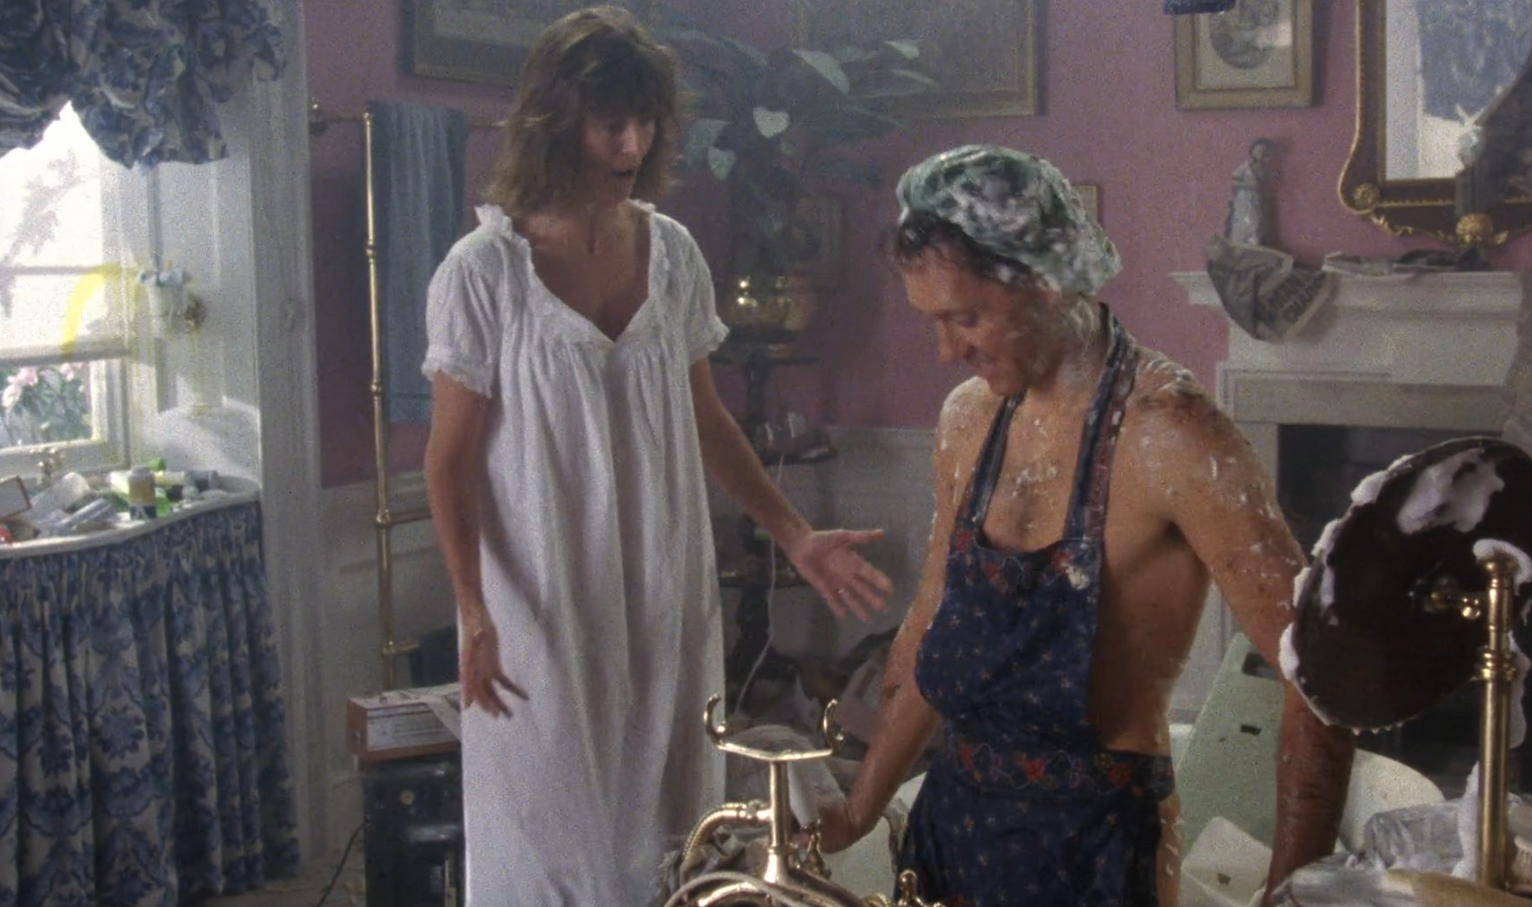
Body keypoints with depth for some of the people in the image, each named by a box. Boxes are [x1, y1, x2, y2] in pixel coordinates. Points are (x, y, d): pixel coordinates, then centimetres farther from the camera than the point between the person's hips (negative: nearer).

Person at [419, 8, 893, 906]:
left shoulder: (672, 251, 1)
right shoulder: (485, 270, -12)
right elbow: (451, 457, -9)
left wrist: (796, 536, 5)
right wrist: (474, 611, -18)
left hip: (665, 591, 4)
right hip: (543, 601, -4)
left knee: (662, 817, 13)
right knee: (547, 827, 8)